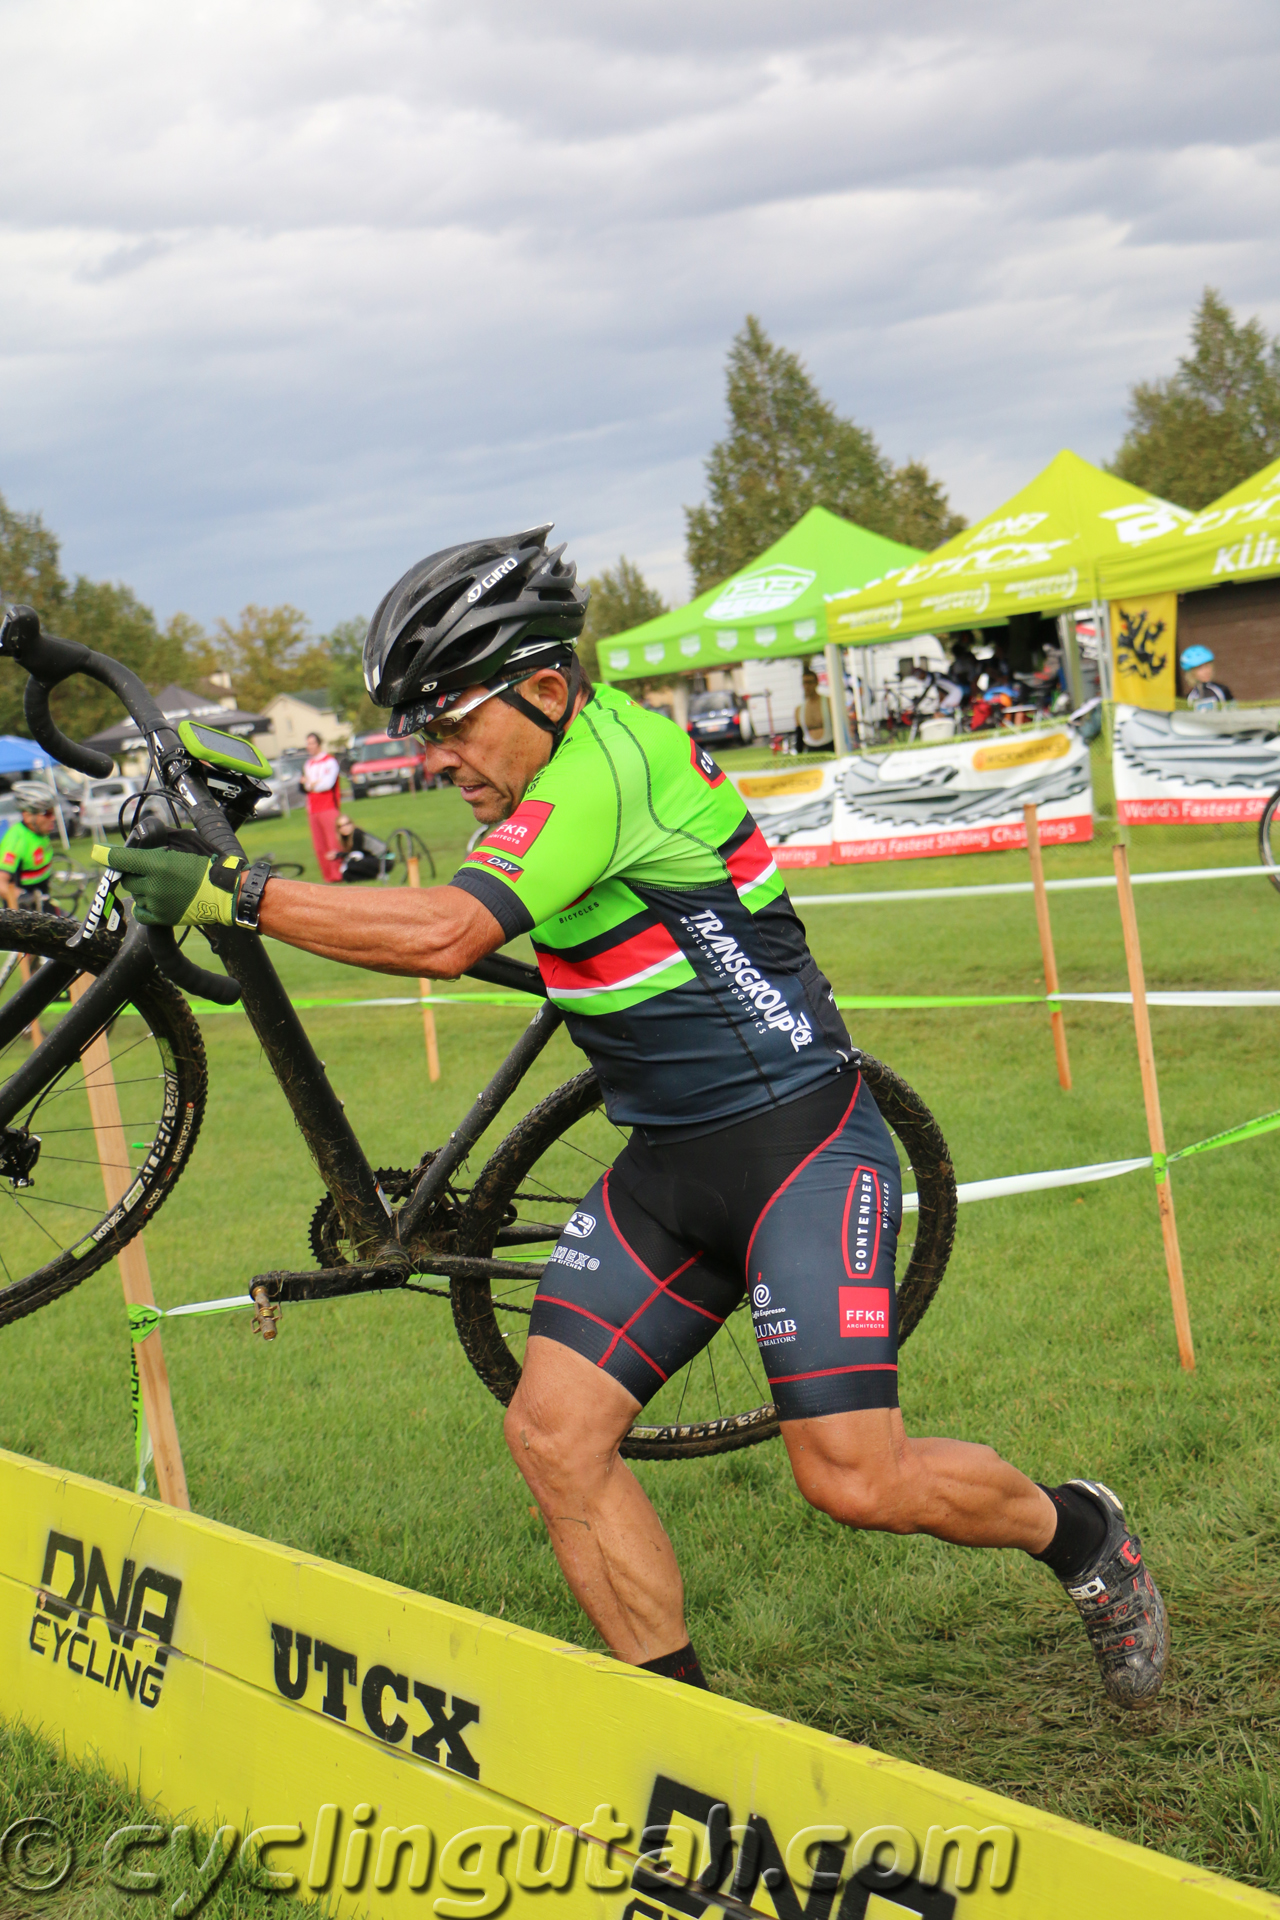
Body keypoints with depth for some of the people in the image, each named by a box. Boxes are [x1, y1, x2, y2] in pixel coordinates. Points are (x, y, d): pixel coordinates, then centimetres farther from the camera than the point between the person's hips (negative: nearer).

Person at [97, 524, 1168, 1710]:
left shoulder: (601, 767, -21)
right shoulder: (587, 745, 8)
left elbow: (446, 936, -33)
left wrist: (232, 895, -30)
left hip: (798, 1143, -9)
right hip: (667, 1166, 9)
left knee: (853, 1479, -11)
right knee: (552, 1433, -3)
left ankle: (1077, 1533, 19)